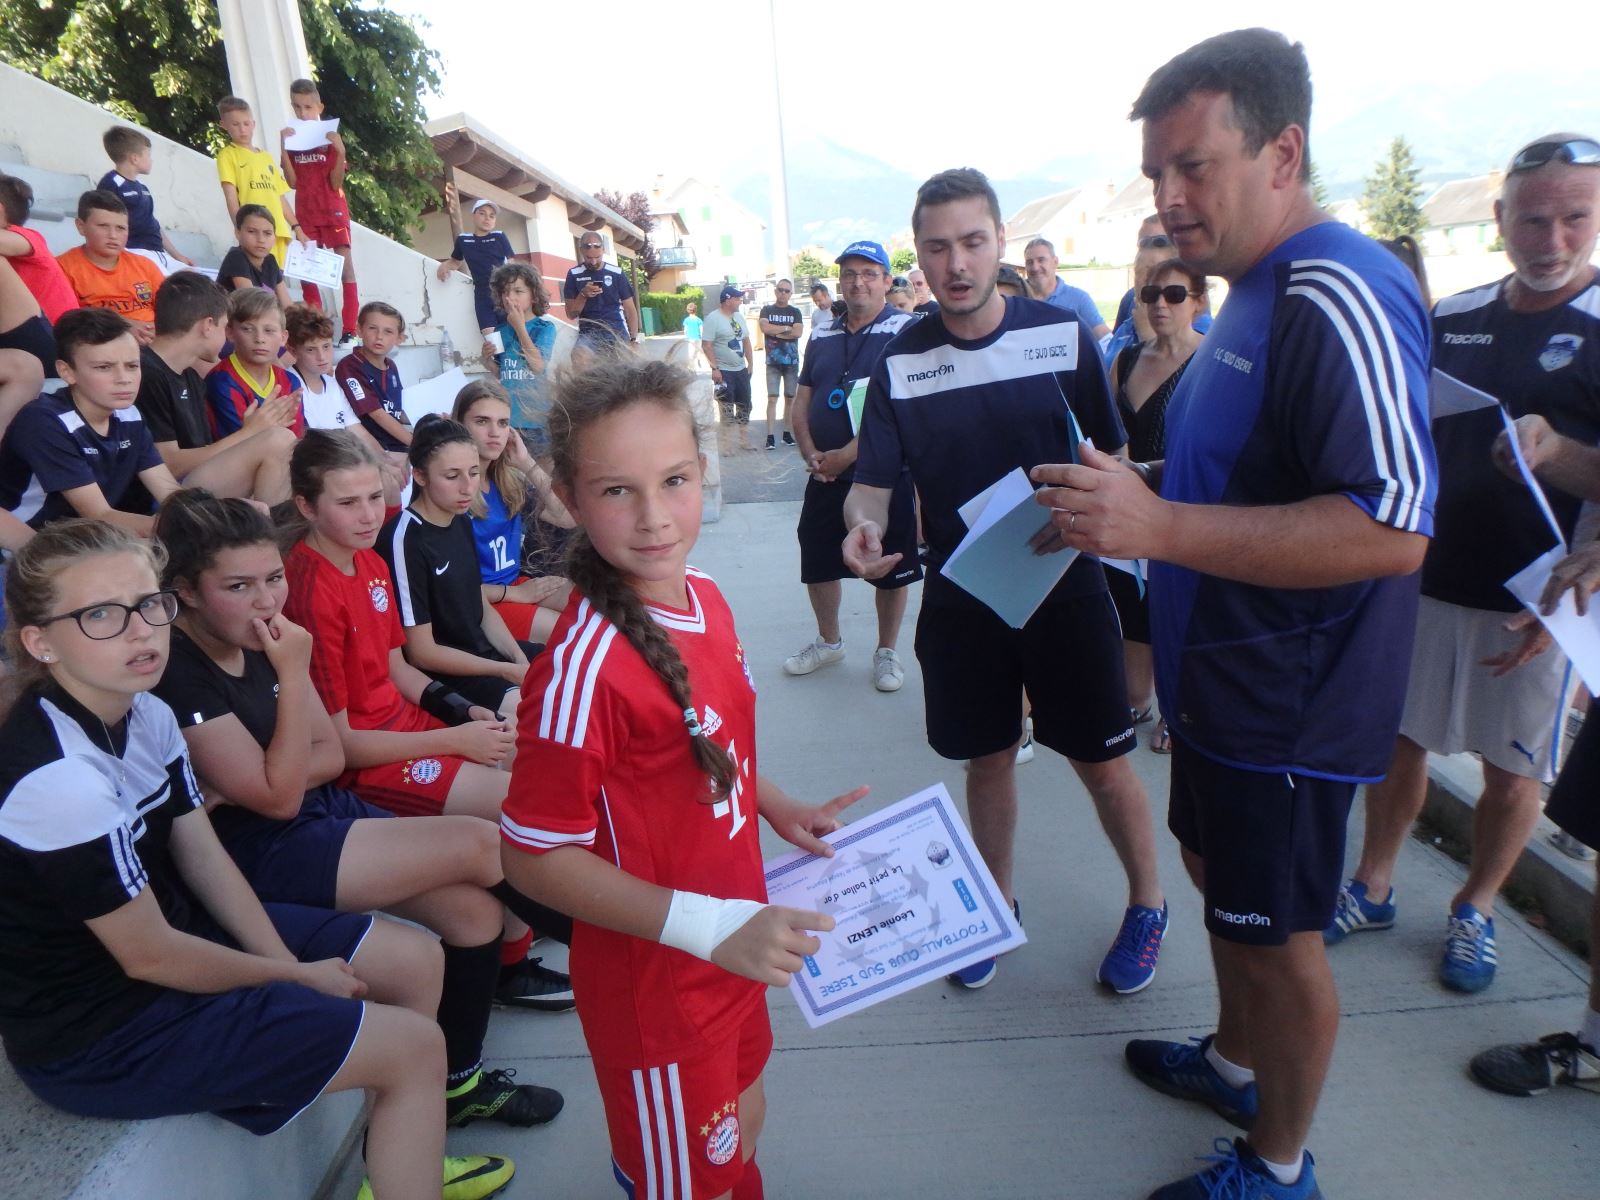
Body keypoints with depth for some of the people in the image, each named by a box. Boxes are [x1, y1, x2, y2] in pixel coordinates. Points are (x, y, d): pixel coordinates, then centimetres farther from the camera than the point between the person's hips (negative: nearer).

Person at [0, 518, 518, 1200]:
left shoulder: (145, 713, -3)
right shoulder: (58, 777, -29)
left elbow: (203, 857, 1)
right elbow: (147, 956, -22)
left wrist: (287, 960, -9)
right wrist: (297, 977, -10)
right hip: (100, 1030, -8)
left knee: (415, 961, 10)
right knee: (414, 1046, -10)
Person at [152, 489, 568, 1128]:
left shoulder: (261, 640, 3)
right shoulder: (177, 674, -21)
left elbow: (330, 755, 7)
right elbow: (277, 797, -20)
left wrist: (249, 782, -11)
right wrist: (293, 676, -23)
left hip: (319, 811, 8)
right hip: (255, 854, -8)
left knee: (474, 908, -6)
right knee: (480, 843, -15)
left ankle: (459, 1084, 13)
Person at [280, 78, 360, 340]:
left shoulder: (331, 137, -1)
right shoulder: (291, 139, 6)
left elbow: (336, 183, -7)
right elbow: (293, 182, -1)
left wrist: (340, 152, -21)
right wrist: (283, 149, -11)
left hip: (333, 211, -3)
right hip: (306, 213, 3)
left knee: (344, 265, -10)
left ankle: (350, 329, -12)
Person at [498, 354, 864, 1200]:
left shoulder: (705, 599, -5)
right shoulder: (585, 666, -30)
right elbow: (534, 857, -25)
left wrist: (782, 811, 4)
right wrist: (708, 926, -29)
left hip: (733, 953, 8)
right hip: (654, 980, -8)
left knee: (741, 1130, 30)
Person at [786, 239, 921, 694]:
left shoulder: (906, 331, -8)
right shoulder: (822, 336, 10)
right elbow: (802, 401, 12)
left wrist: (846, 455, -19)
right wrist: (811, 454, -5)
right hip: (825, 475, 5)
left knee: (891, 569, 6)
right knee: (817, 563, 13)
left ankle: (887, 651, 24)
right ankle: (828, 641, 34)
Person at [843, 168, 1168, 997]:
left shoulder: (1063, 335, -6)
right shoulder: (900, 361, -2)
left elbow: (1112, 453, 3)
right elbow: (873, 481, -6)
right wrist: (863, 526, -28)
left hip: (1065, 590, -1)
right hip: (958, 597, 2)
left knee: (1102, 763, 7)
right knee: (987, 759, 16)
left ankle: (1147, 904, 32)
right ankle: (997, 904, 38)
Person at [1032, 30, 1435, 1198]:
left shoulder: (1340, 296, -22)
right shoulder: (1256, 294, 11)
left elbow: (1394, 526, -31)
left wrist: (1158, 525, -33)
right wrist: (1136, 485, 6)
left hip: (1289, 700, -10)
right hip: (1225, 676, 10)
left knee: (1276, 930, 7)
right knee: (1220, 875, 24)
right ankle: (1236, 1061, 48)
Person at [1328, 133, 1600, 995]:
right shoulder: (1451, 320, 5)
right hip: (1425, 576, 4)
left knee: (1514, 769, 11)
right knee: (1399, 738, 12)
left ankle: (1475, 910, 31)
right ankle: (1373, 889, 29)